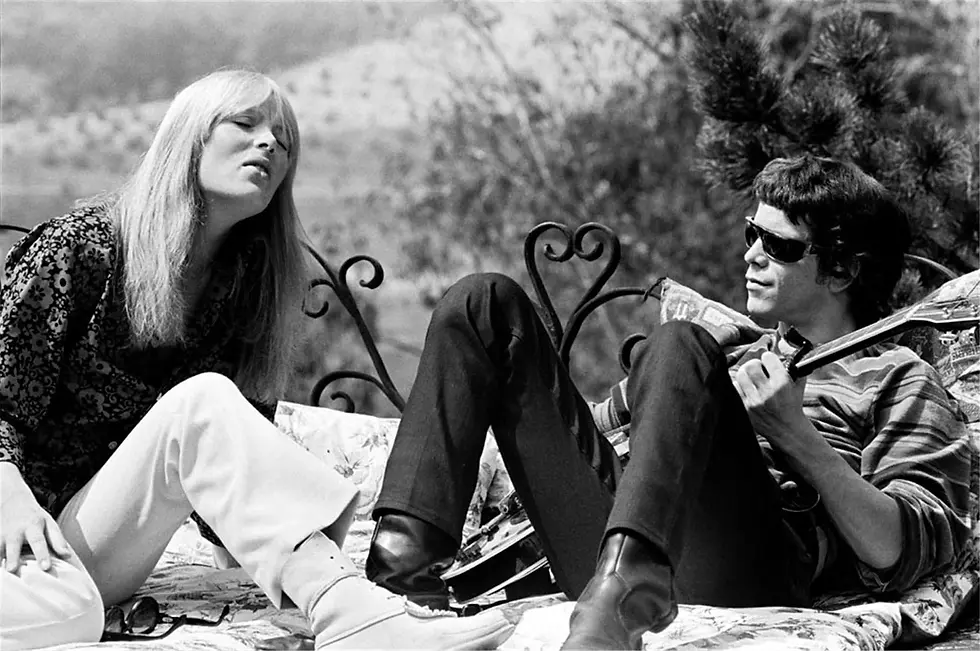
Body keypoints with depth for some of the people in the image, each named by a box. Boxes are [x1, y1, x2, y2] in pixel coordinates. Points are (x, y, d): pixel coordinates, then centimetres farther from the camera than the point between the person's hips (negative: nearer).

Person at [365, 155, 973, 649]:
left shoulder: (898, 378, 16)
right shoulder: (730, 343, 36)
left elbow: (902, 555, 0)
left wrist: (795, 432, -8)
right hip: (603, 550, 6)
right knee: (487, 303, 3)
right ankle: (412, 551, -19)